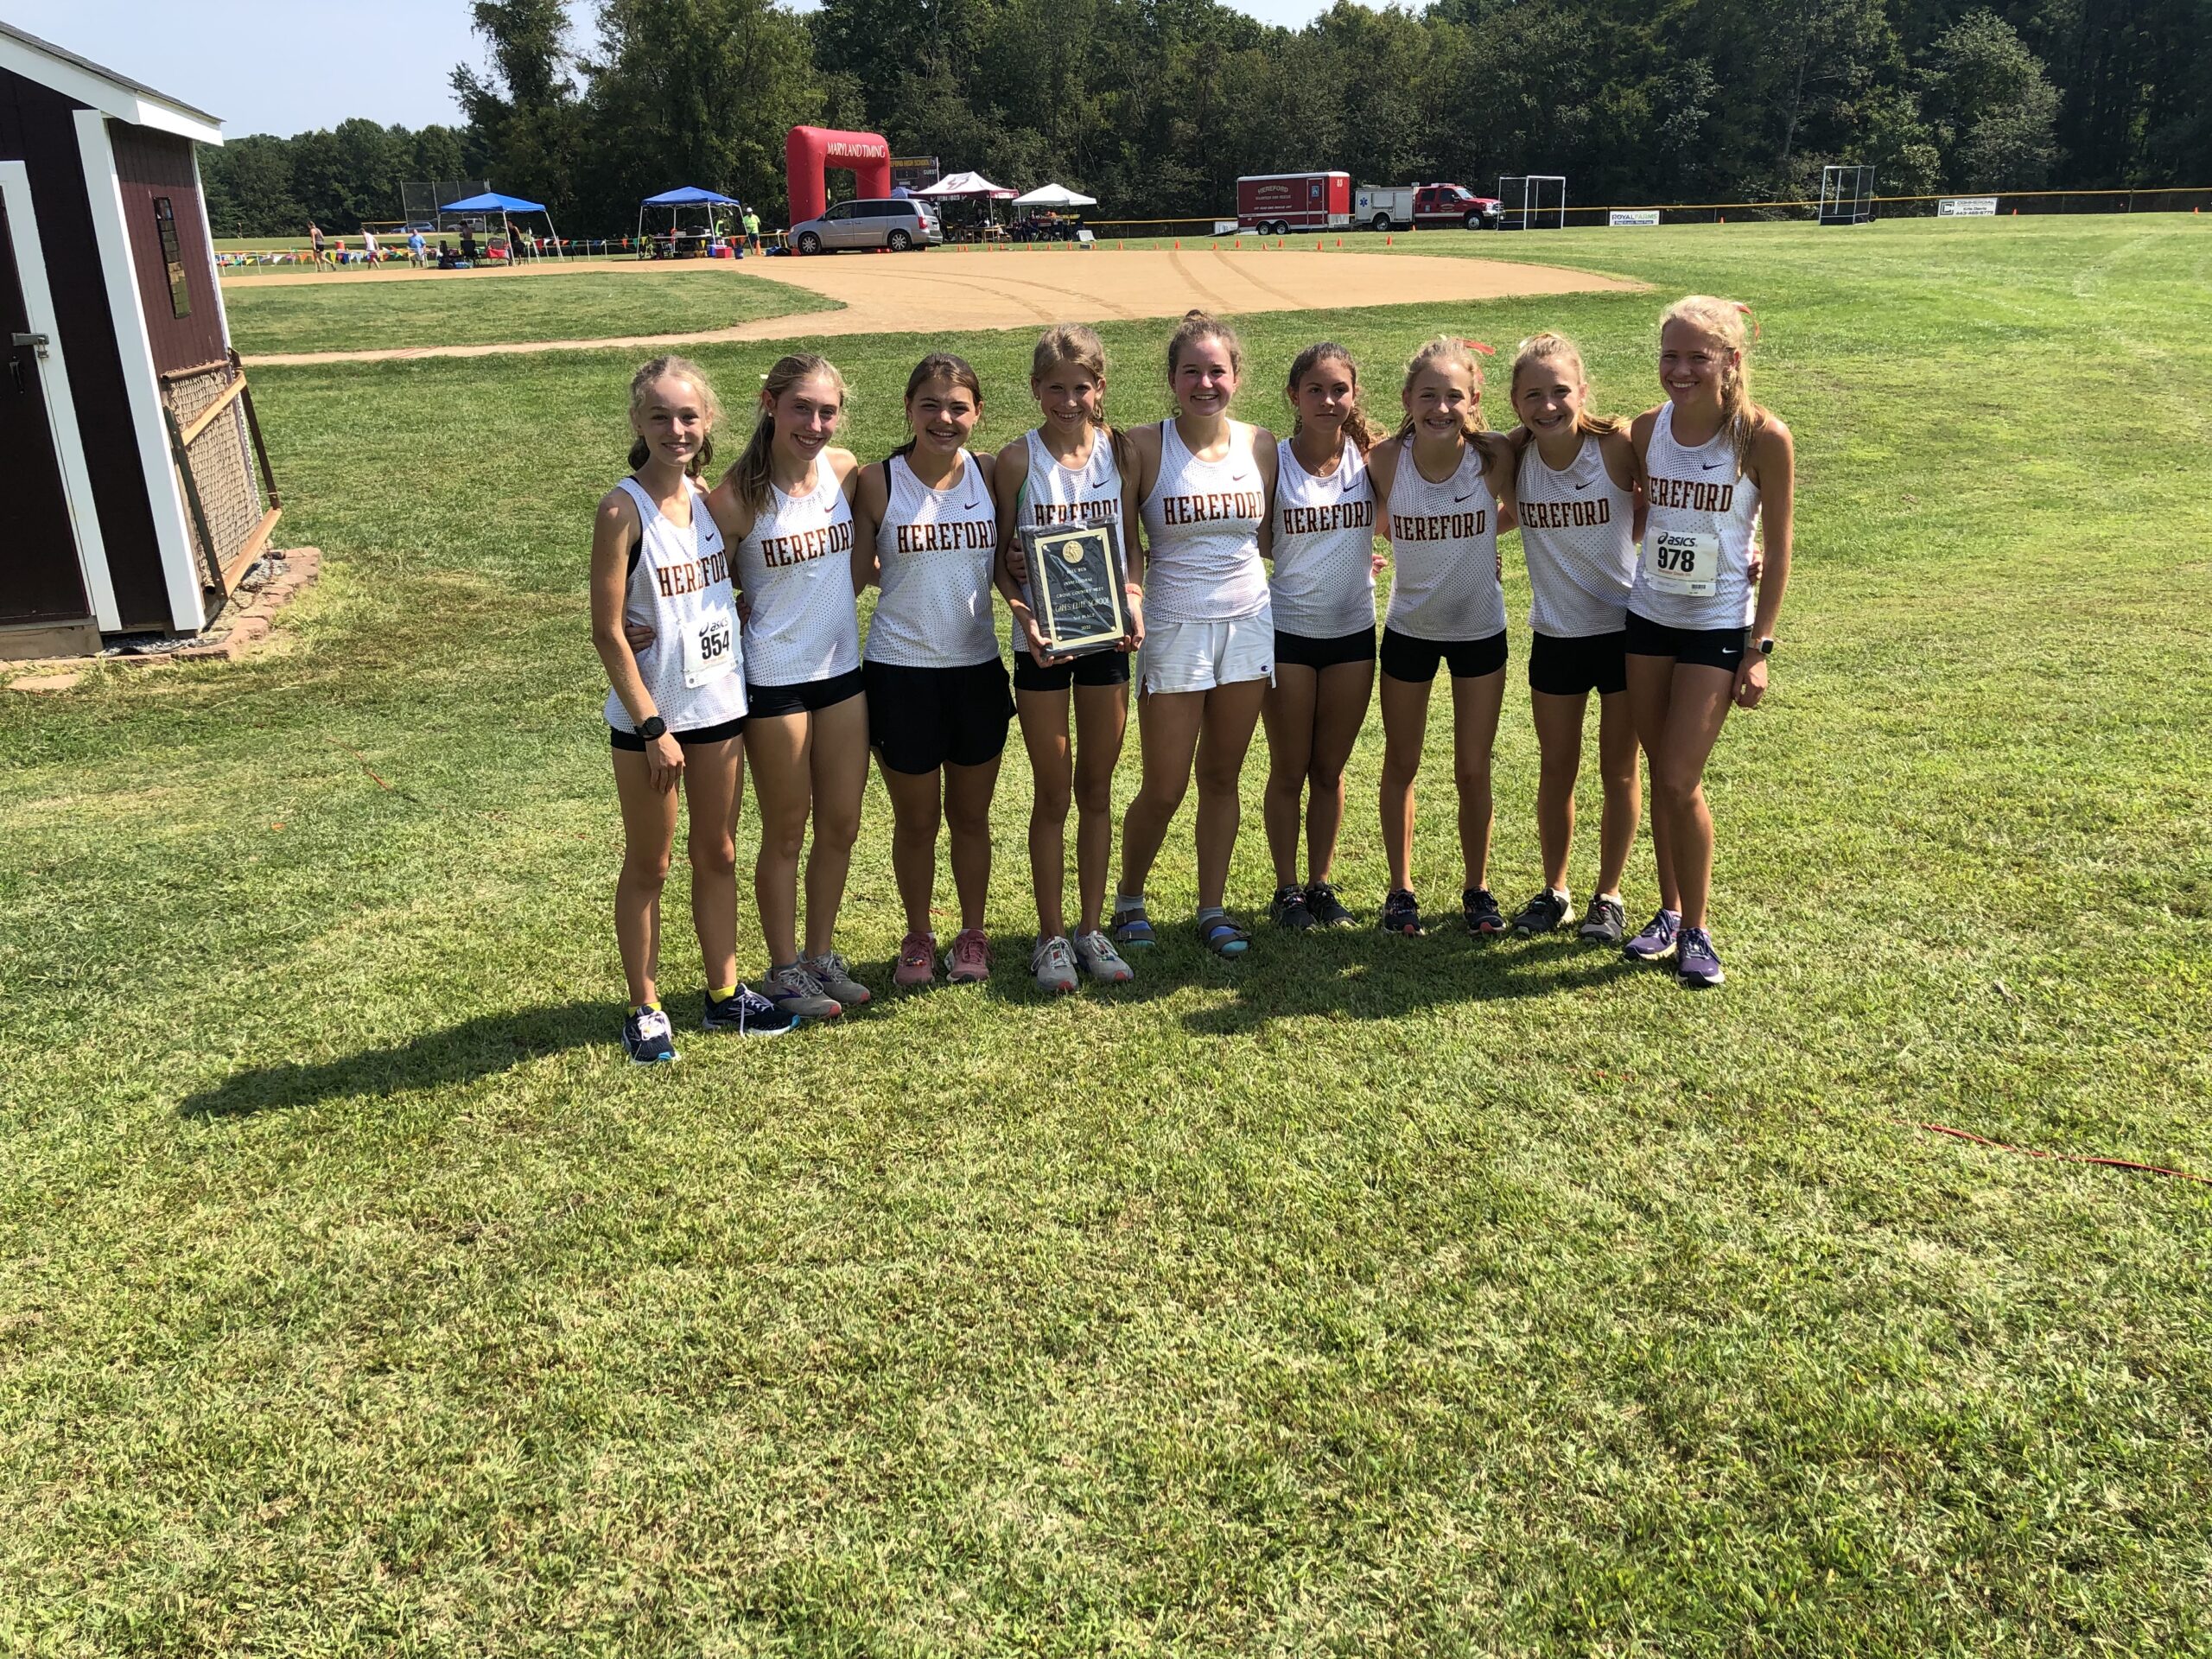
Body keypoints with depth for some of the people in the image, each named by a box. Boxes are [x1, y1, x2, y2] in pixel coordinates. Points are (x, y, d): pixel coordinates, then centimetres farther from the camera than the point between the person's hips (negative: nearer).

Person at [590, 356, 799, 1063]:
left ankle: (725, 995, 29)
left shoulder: (710, 498, 3)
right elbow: (607, 630, -15)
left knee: (718, 855, 15)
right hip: (650, 717, -6)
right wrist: (651, 726, -16)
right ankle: (645, 1009, 21)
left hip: (721, 706, 6)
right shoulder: (623, 510, -14)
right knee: (648, 865, 8)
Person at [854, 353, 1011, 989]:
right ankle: (918, 937, 31)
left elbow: (1009, 561, 7)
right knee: (916, 819, 11)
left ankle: (972, 935, 32)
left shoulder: (990, 474, 0)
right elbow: (855, 575, -2)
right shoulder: (878, 483, -7)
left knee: (970, 813, 14)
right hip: (900, 670, -2)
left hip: (977, 668, 2)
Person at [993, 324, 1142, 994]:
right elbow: (1002, 557, -2)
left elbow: (1130, 542, 8)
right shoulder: (1018, 459, -6)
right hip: (1043, 642, -2)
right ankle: (1052, 936, 19)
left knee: (1097, 789, 11)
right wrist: (1024, 614, -19)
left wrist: (1134, 602, -10)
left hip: (1107, 637, 3)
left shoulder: (1118, 449, 1)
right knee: (1054, 795, 6)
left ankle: (1092, 929, 23)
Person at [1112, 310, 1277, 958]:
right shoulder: (1145, 446, -7)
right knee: (1164, 789, 1)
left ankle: (1212, 909, 24)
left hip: (1247, 625, 3)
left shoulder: (1259, 445, 3)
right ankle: (1129, 898, 26)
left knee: (1221, 777, 11)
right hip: (1174, 631, -3)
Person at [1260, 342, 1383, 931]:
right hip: (1288, 631, -2)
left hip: (1352, 632, 2)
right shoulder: (1272, 461, -9)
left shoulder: (1369, 458, -2)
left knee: (1330, 770, 12)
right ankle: (1287, 889, 23)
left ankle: (1321, 884, 27)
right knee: (1289, 771, 8)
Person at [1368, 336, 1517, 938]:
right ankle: (1400, 889, 28)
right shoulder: (1385, 459, -17)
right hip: (1409, 630, 1)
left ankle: (1477, 888, 27)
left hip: (1481, 630, 0)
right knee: (1401, 765, 12)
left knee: (1473, 770, 8)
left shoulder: (1495, 455, -19)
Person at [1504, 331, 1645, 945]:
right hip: (1555, 634, 2)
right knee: (1556, 769, 12)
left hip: (1625, 629, -2)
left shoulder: (1619, 445, -17)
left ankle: (1608, 895, 26)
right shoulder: (1514, 456, -9)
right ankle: (1554, 890, 30)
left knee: (1620, 771, 10)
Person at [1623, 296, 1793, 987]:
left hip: (1719, 626, -4)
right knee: (1660, 774, 10)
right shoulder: (1648, 428, -1)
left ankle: (1696, 930, 10)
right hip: (1648, 618, 4)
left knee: (1680, 781, -8)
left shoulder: (1762, 438, -12)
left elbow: (1777, 550, -7)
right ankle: (1670, 911, 25)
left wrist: (1759, 649, -9)